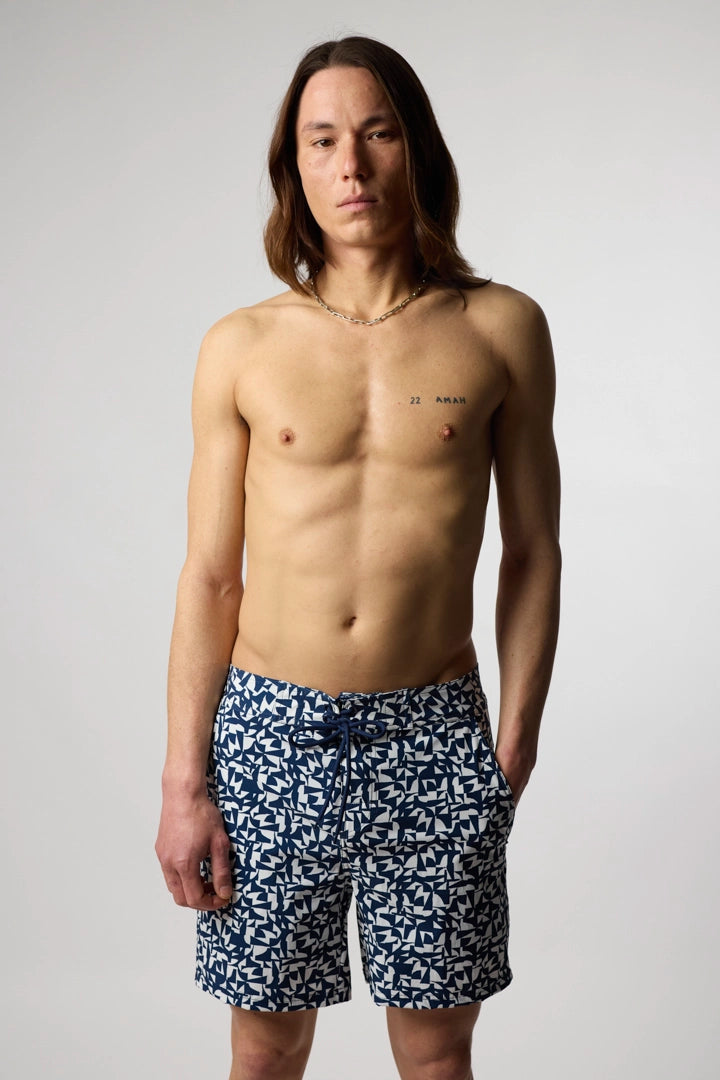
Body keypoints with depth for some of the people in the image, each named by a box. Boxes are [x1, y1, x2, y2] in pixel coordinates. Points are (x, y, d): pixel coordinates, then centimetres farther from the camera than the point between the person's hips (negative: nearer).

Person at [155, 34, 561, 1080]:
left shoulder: (502, 328, 1)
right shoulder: (240, 347, 2)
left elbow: (532, 550, 5)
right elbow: (209, 577, 3)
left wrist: (515, 744, 1)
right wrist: (184, 780, 0)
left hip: (434, 739, 0)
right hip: (271, 735, 1)